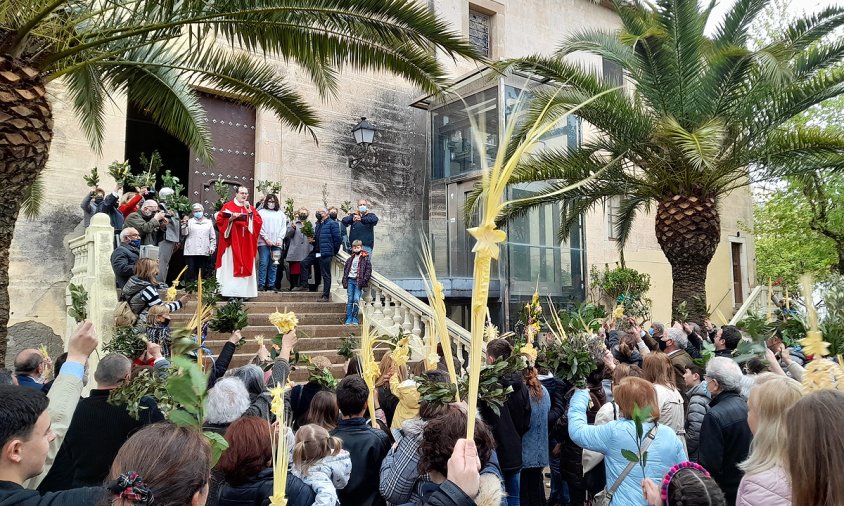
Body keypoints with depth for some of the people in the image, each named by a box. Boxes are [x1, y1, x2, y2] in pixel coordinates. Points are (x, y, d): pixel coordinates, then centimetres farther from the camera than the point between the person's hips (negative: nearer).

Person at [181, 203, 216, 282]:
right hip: (191, 251, -2)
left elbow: (212, 237, 15)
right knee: (191, 272, -6)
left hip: (204, 252, 2)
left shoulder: (208, 222, 15)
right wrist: (184, 224, -11)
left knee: (202, 273, 2)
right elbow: (184, 234, 1)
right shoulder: (189, 221, 9)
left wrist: (212, 247, 4)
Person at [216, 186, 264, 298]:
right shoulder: (228, 206, 5)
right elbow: (219, 219, -2)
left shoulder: (251, 208, 15)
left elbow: (259, 222, 2)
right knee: (230, 265, -6)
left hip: (246, 243, 3)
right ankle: (230, 291, -4)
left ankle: (244, 292, 2)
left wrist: (249, 211, -8)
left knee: (245, 265, 0)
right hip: (231, 242, -3)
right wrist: (231, 218, -17)